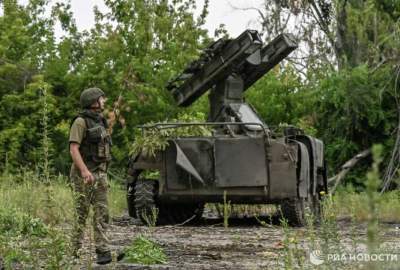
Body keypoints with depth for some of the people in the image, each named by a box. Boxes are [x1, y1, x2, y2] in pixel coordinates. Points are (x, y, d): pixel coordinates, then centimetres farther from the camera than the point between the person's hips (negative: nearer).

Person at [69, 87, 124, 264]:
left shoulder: (99, 122, 15)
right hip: (83, 174, -8)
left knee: (102, 213, -1)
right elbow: (73, 149, -19)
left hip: (99, 174, 8)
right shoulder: (80, 122, -11)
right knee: (82, 214, -4)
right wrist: (84, 171, -30)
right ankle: (76, 254, 4)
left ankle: (103, 252, -6)